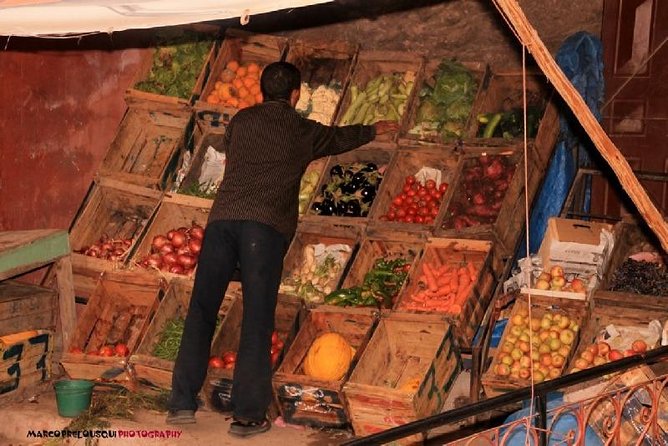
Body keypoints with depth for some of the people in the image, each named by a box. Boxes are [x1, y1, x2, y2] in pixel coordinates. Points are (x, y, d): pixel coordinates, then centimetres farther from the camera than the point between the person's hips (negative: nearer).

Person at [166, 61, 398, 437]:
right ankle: (248, 415, -3)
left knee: (201, 311, 7)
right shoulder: (303, 130, 16)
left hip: (222, 218, 3)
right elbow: (340, 137, 36)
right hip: (266, 226, -2)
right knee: (257, 319, -2)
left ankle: (183, 403, 6)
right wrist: (373, 131, 56)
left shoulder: (241, 121, 21)